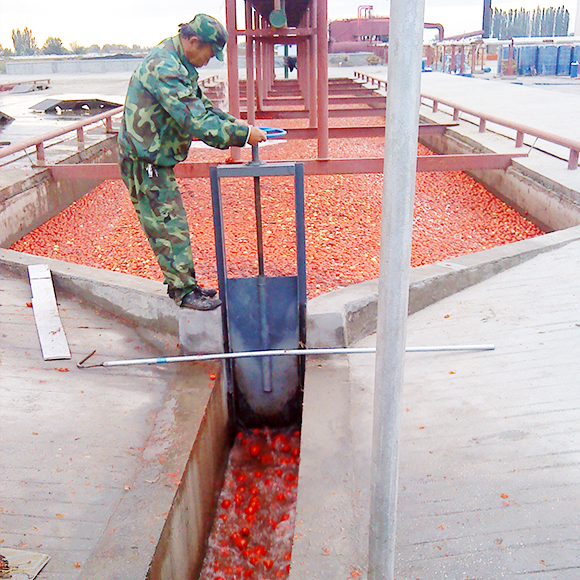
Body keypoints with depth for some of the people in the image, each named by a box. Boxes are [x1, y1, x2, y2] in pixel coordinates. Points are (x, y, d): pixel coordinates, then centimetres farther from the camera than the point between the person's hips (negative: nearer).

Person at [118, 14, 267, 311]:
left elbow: (201, 105, 21)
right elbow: (196, 122, -29)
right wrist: (243, 133, -24)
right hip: (144, 161, -10)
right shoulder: (163, 67, -23)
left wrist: (232, 120, 8)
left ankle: (183, 283, 26)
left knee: (172, 225, 15)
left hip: (155, 160, 10)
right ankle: (184, 292, 7)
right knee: (170, 228, -4)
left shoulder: (178, 64, 12)